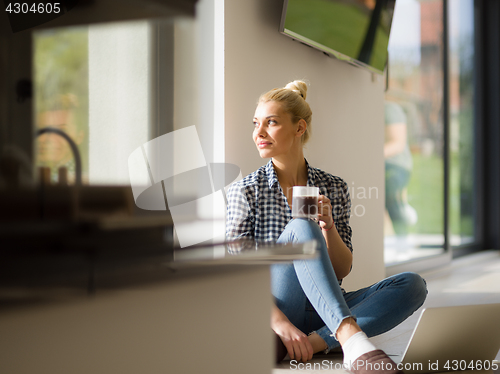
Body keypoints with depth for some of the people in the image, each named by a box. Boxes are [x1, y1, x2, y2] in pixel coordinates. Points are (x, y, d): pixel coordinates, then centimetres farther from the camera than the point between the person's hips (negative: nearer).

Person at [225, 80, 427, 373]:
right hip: (271, 312, -4)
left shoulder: (334, 189, 9)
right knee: (301, 228, -30)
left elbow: (342, 271, 7)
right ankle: (351, 339, -45)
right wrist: (280, 322, -22)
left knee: (413, 285, -17)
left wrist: (328, 227, -13)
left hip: (324, 311, 4)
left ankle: (318, 341, -31)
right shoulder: (245, 191, 0)